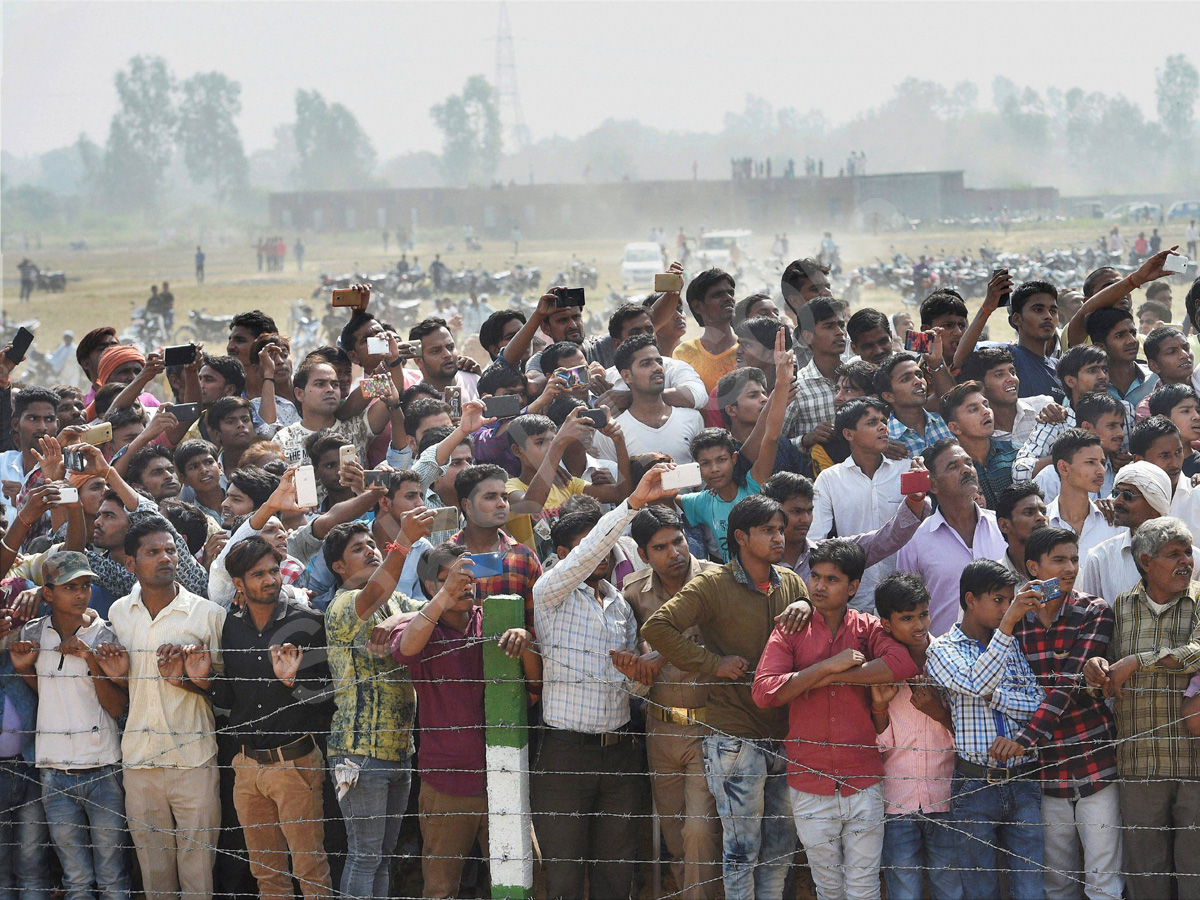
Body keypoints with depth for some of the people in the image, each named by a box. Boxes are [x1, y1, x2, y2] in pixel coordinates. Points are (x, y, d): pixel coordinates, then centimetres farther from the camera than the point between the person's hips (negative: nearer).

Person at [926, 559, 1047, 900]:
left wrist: (994, 695, -11)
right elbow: (977, 684, -18)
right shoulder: (943, 650, 2)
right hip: (975, 786, -3)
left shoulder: (1014, 646, 14)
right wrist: (1007, 624, -23)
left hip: (1023, 783, 3)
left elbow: (1038, 703, 3)